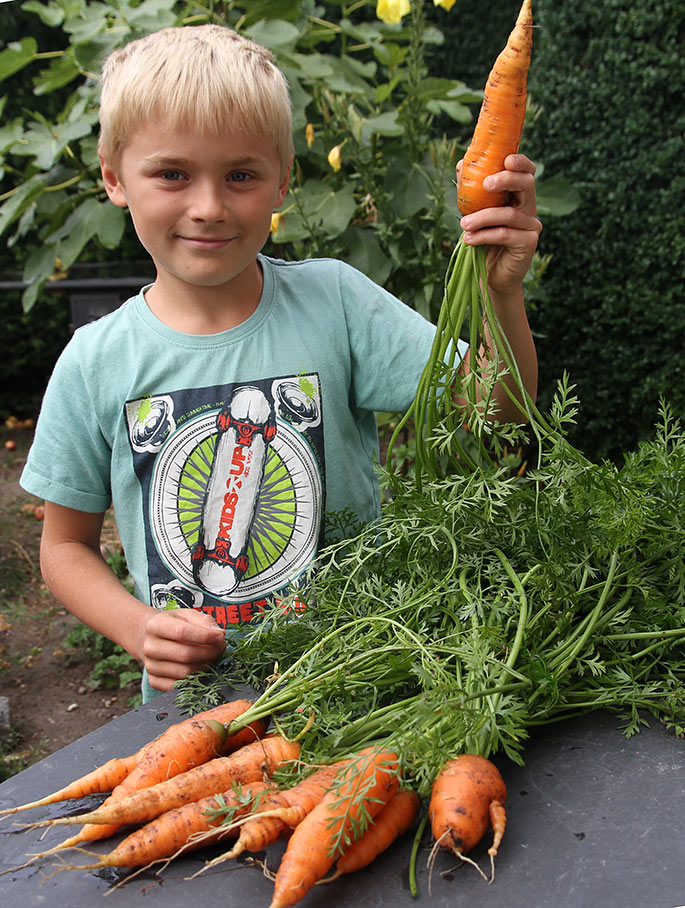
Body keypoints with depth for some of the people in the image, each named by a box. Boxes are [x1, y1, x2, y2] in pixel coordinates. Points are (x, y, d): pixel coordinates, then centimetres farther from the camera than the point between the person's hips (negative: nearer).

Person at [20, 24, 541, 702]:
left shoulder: (334, 300, -6)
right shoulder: (95, 363, -4)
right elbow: (66, 545, 6)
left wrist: (502, 295, -27)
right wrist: (140, 629, -10)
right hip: (193, 695, 2)